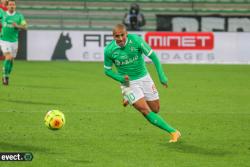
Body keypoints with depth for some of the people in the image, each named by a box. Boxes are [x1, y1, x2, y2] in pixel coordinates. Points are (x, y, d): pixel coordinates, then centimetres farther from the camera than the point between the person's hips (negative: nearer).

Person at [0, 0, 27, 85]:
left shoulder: (19, 16, -2)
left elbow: (25, 26, -7)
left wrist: (17, 26, -25)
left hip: (14, 41, 2)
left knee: (11, 60, 13)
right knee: (8, 58, -19)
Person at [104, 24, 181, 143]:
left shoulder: (136, 40, -19)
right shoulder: (109, 50, -16)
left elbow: (153, 56, -10)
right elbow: (107, 70, 0)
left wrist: (161, 75, -14)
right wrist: (120, 78, -18)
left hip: (144, 78, 2)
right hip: (129, 83, -2)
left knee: (155, 109, 10)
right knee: (146, 111, -17)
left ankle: (129, 99, 35)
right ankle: (173, 132, -10)